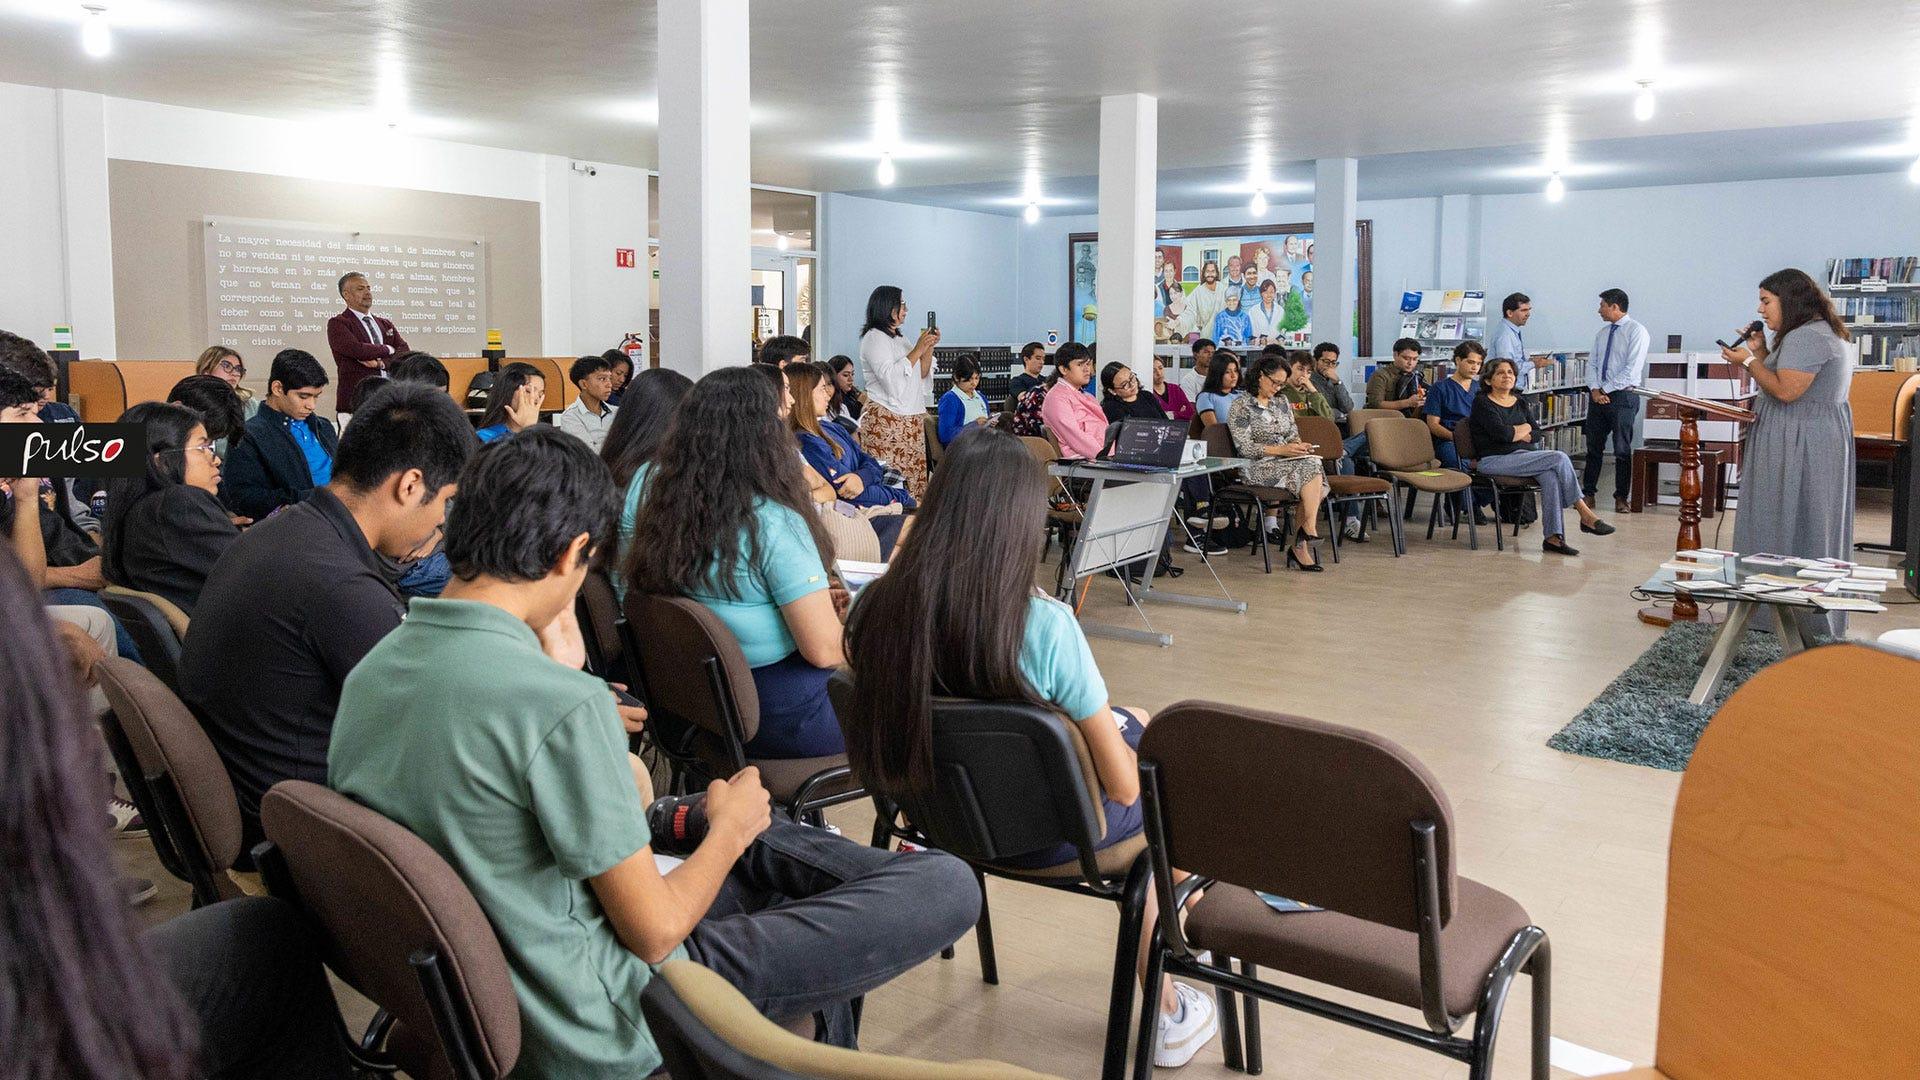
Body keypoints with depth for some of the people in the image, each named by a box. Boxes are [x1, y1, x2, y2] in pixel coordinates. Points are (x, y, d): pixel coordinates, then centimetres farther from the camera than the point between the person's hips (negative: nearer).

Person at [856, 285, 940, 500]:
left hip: (911, 419, 8)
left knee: (915, 475, 0)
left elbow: (921, 375, 20)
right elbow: (890, 378, -17)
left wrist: (929, 347, 7)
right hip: (885, 419, -8)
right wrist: (917, 350, -14)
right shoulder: (874, 338, -6)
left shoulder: (899, 339, 20)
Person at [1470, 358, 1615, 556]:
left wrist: (1514, 434, -8)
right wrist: (1524, 429, 1)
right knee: (1559, 458, -22)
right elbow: (1500, 432, -15)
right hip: (1495, 460, -6)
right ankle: (1585, 514, -16)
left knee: (1551, 476, -29)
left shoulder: (1521, 403, 19)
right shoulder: (1482, 403, -2)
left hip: (1523, 455, 6)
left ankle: (1553, 537, -33)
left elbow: (1536, 433, 10)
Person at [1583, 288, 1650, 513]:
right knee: (1593, 447, 7)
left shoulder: (1636, 331, -8)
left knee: (1622, 449, 1)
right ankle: (1588, 493, 14)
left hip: (1623, 396, -6)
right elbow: (1592, 365, 11)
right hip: (1599, 395, 6)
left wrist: (1606, 389, -13)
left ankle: (1621, 497, 9)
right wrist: (1595, 389, -5)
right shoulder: (1602, 333, 13)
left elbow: (1632, 370, -15)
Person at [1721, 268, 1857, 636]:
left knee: (1787, 525, -7)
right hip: (1824, 437, 11)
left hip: (1798, 448, -11)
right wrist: (1763, 353, 11)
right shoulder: (1824, 333, 18)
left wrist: (1749, 361, -13)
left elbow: (1787, 390, -23)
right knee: (1811, 527, 13)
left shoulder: (1805, 337, -17)